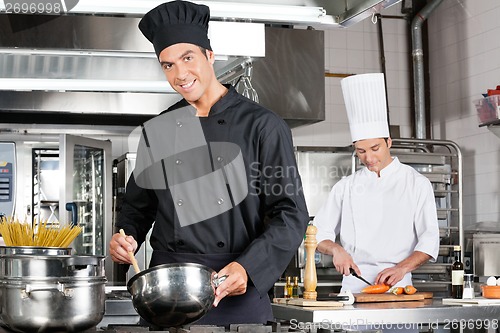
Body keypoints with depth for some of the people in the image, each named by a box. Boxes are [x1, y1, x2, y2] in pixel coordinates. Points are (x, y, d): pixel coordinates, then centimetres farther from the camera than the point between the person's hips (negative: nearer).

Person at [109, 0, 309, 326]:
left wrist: (248, 267, -18)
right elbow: (139, 204, 20)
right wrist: (126, 238, -1)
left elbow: (291, 212, -6)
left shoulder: (263, 125, -3)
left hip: (239, 290, -3)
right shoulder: (156, 131, 9)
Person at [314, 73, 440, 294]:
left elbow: (429, 240, 2)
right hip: (353, 285, 2)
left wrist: (402, 268, -13)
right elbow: (319, 233, 16)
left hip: (397, 286, -1)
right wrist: (336, 249, -5)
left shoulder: (417, 184, 8)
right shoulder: (346, 187, 15)